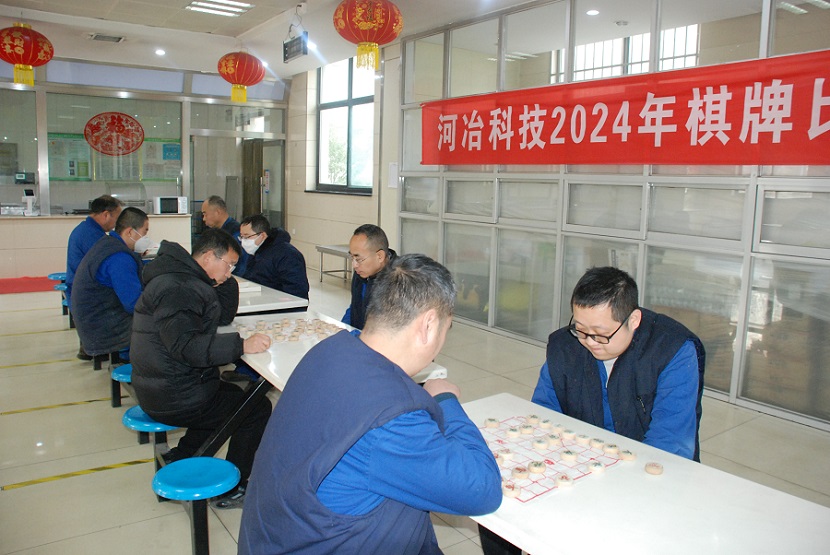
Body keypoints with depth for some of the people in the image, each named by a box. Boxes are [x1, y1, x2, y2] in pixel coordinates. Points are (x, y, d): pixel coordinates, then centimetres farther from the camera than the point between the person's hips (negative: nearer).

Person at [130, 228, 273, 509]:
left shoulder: (184, 279, 13)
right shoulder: (176, 288, -21)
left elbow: (225, 316, 14)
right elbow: (185, 345, -32)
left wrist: (225, 281, 1)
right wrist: (241, 345, -37)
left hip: (163, 389, 10)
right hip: (175, 399, -10)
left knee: (232, 394, 27)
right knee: (258, 409, -4)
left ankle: (179, 461, 25)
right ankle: (230, 491, 7)